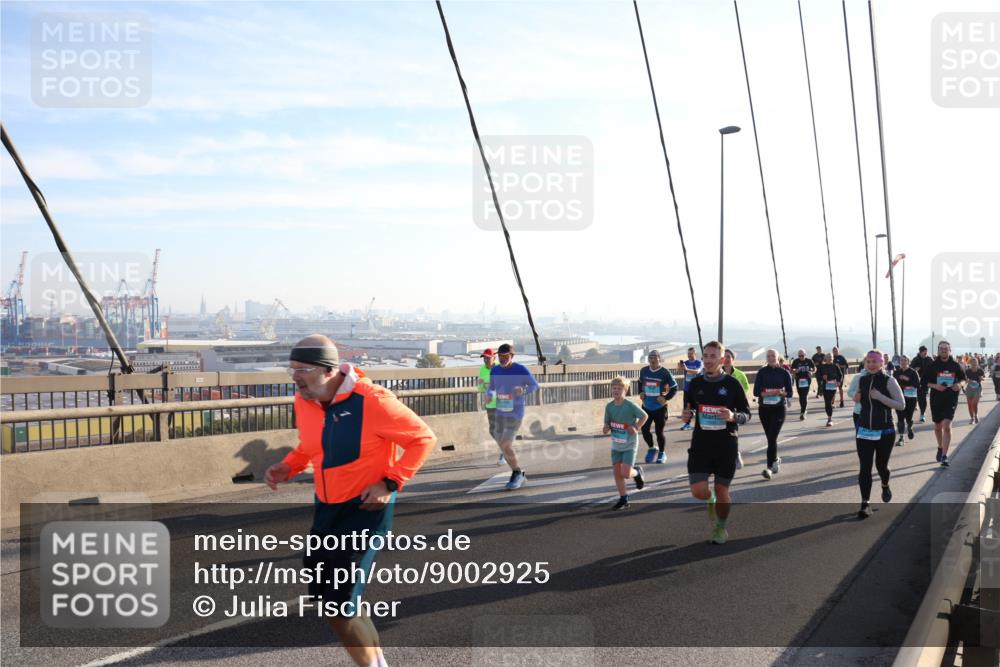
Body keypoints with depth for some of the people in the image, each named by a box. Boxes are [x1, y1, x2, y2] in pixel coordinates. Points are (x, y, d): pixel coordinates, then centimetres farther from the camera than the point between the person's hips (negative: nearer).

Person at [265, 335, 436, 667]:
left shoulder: (371, 400, -23)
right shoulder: (303, 401, -2)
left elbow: (423, 439, -13)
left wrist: (390, 483, -20)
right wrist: (286, 467, -2)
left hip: (366, 507, -8)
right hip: (327, 506, 8)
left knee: (338, 603, -10)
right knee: (321, 594, 14)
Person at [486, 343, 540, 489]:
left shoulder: (521, 370, -13)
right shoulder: (495, 370, 1)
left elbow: (534, 385, -3)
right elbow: (491, 389, 12)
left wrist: (524, 391, -24)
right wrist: (489, 396, -11)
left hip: (515, 414, -6)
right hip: (500, 413, 6)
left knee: (506, 446, -15)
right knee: (504, 447, 9)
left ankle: (517, 473, 7)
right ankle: (519, 475, 25)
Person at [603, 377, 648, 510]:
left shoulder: (630, 406, -15)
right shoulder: (609, 406, 0)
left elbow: (644, 416, -4)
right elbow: (607, 423, 9)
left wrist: (636, 427, -16)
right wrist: (606, 428, -13)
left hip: (629, 445, -5)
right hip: (616, 445, 5)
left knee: (625, 474, -11)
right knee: (617, 472, 5)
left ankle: (637, 472, 24)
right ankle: (623, 500, 17)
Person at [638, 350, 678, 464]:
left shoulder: (665, 373, -10)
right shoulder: (644, 371, 3)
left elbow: (674, 388, -4)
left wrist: (665, 398, -14)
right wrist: (641, 393, 8)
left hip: (660, 407, -4)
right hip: (646, 406, 4)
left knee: (659, 432, 3)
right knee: (644, 430, 0)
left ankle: (662, 453, 24)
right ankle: (651, 448, 27)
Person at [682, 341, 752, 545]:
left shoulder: (732, 384, -5)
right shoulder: (695, 384, 3)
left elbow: (746, 414, 0)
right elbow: (688, 411, 15)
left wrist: (733, 416, -21)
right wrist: (686, 417, -9)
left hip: (726, 444, -2)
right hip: (701, 443, 2)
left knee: (722, 491, 6)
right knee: (698, 491, -10)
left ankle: (721, 528, 33)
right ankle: (711, 501, 28)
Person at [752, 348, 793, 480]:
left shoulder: (784, 373, 1)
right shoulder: (762, 372, 3)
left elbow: (789, 393, 1)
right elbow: (756, 391, -4)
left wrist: (782, 393, -20)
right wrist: (769, 393, -19)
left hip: (778, 409, -2)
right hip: (763, 409, 3)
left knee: (772, 438, -13)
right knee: (770, 438, 14)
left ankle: (769, 467, -14)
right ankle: (776, 459, 37)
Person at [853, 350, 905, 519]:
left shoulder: (889, 381, -10)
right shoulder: (861, 380, 3)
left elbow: (901, 405, -13)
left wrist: (880, 396, -23)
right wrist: (857, 398, -4)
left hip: (885, 432, -3)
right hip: (864, 431, 3)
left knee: (881, 465, 12)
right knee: (865, 467, -4)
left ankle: (885, 486, 46)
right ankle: (865, 505, -1)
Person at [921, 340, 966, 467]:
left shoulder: (955, 365, 0)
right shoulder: (932, 365, -2)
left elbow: (963, 377, 15)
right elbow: (923, 381, 0)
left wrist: (960, 384, -7)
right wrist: (935, 386, -17)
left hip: (951, 399, -1)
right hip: (936, 399, 1)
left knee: (947, 425, -15)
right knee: (938, 426, 15)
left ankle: (944, 456, -15)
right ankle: (940, 448, 40)